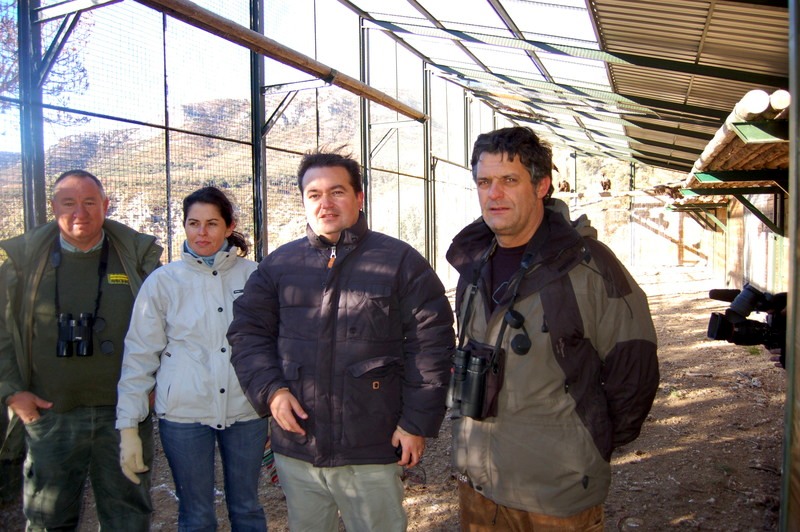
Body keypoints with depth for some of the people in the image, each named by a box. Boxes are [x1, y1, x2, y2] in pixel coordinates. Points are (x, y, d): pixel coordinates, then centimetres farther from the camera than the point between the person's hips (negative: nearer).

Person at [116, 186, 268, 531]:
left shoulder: (251, 275, 0)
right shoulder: (163, 281, -2)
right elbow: (139, 355, -1)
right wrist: (128, 426, -4)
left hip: (245, 412, 1)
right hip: (184, 414, -1)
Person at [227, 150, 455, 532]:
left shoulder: (400, 261, -3)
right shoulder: (279, 263, 6)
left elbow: (430, 344, -4)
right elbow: (247, 331, 10)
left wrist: (418, 422, -7)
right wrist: (270, 389, -6)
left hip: (372, 454, -3)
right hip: (295, 450, 3)